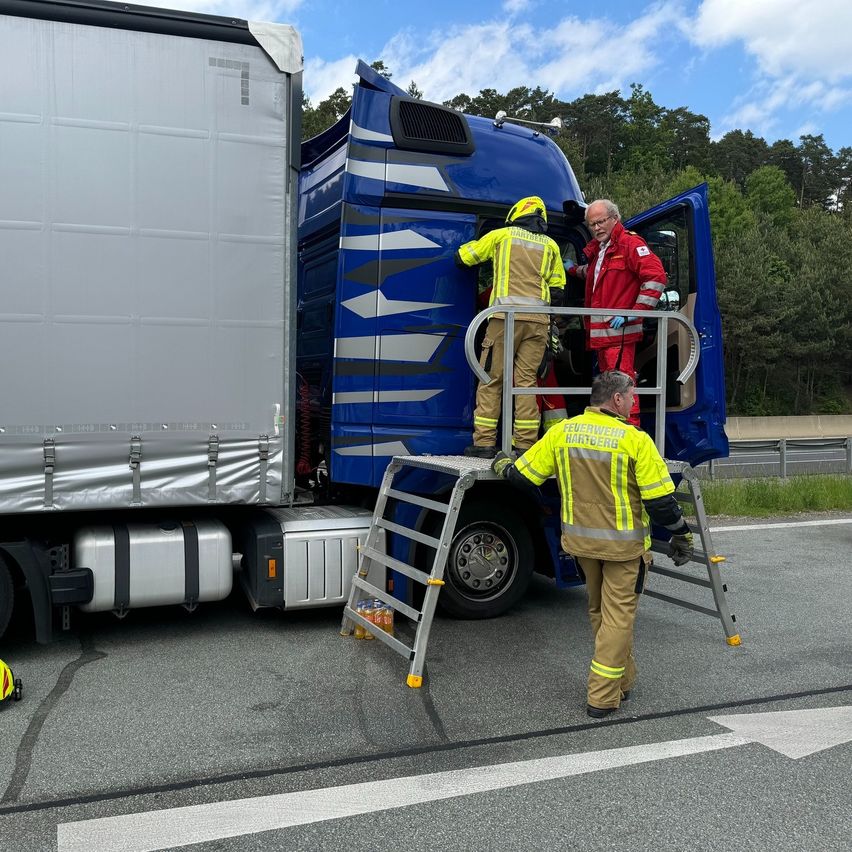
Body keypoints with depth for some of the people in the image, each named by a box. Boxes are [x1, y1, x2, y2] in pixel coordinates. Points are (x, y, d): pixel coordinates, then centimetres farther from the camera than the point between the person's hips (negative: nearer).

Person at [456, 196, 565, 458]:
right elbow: (557, 290, 16)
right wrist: (552, 327, 23)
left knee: (491, 379, 1)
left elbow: (463, 257, 15)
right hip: (538, 320, 3)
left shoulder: (502, 235, 10)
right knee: (526, 380, 4)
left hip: (505, 316, -3)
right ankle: (526, 444, 2)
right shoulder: (550, 245, 18)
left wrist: (476, 245, 37)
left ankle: (484, 442, -1)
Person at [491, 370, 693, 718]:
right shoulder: (635, 440, -15)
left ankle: (623, 680, 36)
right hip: (623, 543, -5)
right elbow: (660, 499, -13)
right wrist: (680, 534, 3)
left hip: (580, 539, 5)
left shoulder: (561, 432, -4)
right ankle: (603, 696, 6)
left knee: (598, 611, 21)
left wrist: (502, 466, 24)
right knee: (618, 615, 5)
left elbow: (522, 475, 2)